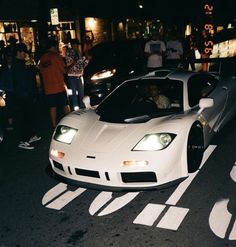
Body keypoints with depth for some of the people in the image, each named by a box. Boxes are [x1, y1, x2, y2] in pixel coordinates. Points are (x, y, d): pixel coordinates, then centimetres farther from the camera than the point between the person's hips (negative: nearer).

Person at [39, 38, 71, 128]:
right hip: (60, 87, -4)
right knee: (65, 105, 9)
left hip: (48, 88, 4)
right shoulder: (56, 56, -10)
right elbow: (64, 70, -8)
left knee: (52, 107, 8)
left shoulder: (42, 58, 5)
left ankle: (54, 125, 12)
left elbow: (41, 71, 11)